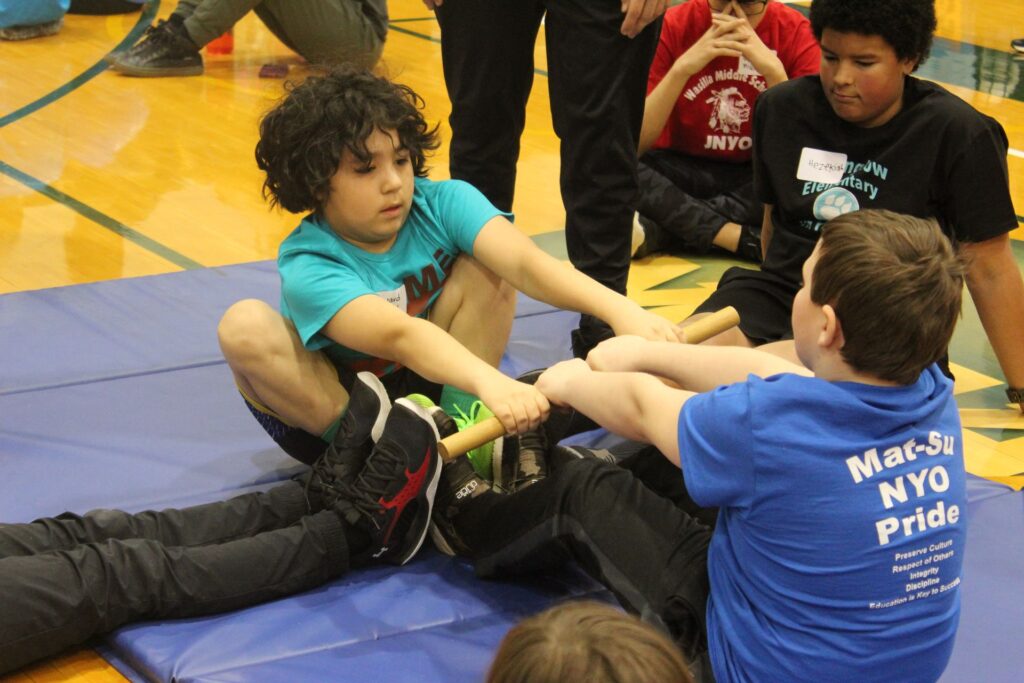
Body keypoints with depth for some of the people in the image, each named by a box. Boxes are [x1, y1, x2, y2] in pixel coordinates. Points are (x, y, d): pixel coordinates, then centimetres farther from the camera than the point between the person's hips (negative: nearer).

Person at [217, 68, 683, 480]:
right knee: (245, 326, -31)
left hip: (432, 395, 3)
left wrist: (618, 308, -53)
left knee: (485, 267, -20)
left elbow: (525, 262, -35)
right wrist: (491, 382, -66)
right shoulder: (308, 267, -29)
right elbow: (399, 335, -48)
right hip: (335, 412, -3)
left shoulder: (441, 204, -17)